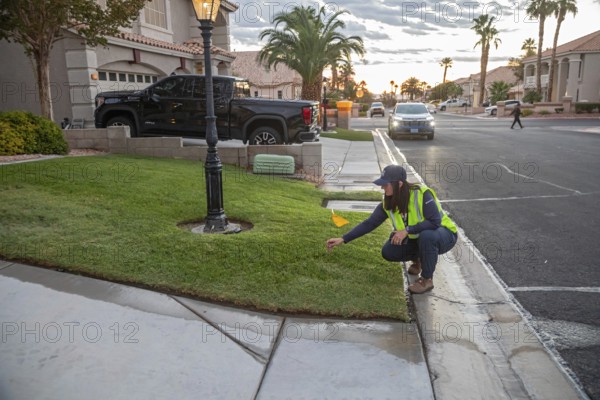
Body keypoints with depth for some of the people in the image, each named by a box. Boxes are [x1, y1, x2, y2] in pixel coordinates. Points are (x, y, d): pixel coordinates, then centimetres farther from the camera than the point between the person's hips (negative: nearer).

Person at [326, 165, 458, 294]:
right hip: (416, 239, 5)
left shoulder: (422, 194, -28)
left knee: (427, 235, -39)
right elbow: (369, 223, -9)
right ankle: (417, 259, 17)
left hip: (443, 235, -5)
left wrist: (407, 230, -35)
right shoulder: (388, 203, -10)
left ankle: (427, 280, -15)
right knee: (388, 252, -14)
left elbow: (435, 222, -34)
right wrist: (343, 239, -15)